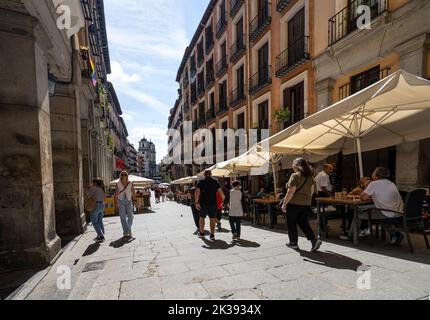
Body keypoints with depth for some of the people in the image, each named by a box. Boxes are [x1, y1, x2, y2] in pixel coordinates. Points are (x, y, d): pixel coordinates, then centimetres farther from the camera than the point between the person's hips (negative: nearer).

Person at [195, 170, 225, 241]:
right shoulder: (215, 182, 3)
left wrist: (196, 202, -14)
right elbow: (221, 192, -2)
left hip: (203, 203, 0)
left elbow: (197, 192, -11)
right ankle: (212, 234, 1)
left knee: (202, 218, 16)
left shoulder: (200, 182, 1)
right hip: (213, 203, 0)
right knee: (212, 218, 7)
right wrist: (223, 200, 7)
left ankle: (202, 233, 25)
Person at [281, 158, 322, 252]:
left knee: (291, 223, 9)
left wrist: (284, 203, -14)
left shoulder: (295, 176, -14)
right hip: (306, 204, 7)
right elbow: (311, 192, 12)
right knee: (304, 223, 16)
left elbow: (291, 192, -19)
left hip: (294, 203, -7)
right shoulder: (310, 177, 7)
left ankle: (294, 243, 18)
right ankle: (314, 240, 2)